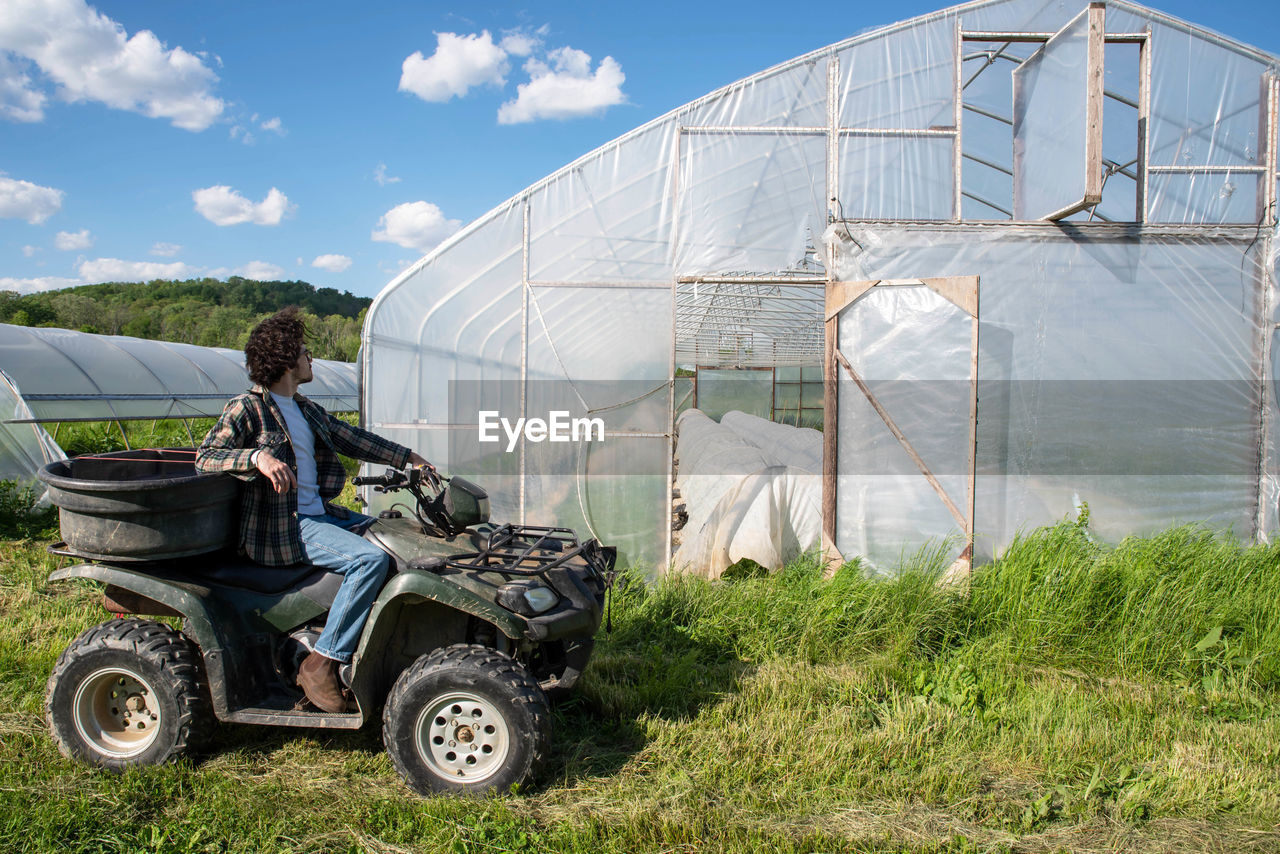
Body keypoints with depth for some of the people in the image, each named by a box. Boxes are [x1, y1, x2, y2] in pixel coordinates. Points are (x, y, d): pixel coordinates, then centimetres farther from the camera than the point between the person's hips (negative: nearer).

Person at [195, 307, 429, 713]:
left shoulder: (305, 409, 17)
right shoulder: (247, 409, -7)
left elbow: (351, 438, 23)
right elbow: (206, 457, -15)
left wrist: (406, 457, 20)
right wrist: (258, 456, -32)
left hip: (320, 513, 9)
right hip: (281, 529, -9)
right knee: (371, 558, -27)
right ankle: (320, 664, -20)